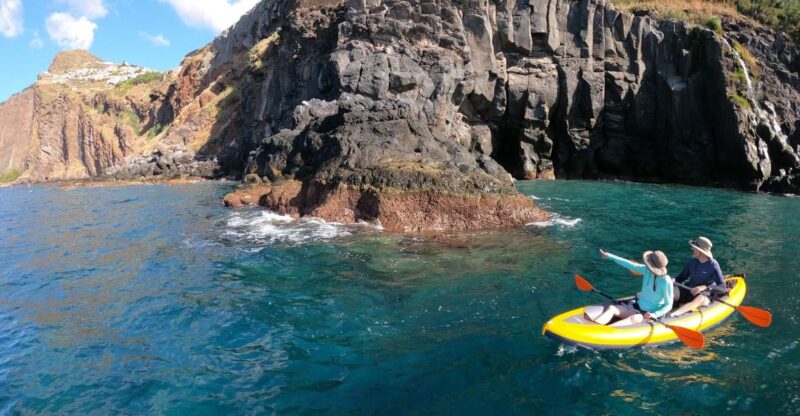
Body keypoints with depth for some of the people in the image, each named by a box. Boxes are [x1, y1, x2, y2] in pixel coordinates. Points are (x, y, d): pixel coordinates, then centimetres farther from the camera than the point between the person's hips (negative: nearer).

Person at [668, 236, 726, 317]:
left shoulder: (713, 266, -13)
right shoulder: (692, 262, 2)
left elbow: (722, 288, -18)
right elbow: (681, 277, 11)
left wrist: (705, 287, -32)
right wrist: (673, 280, -12)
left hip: (705, 296, -4)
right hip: (688, 291, 5)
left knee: (701, 299, -40)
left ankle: (673, 314, -63)